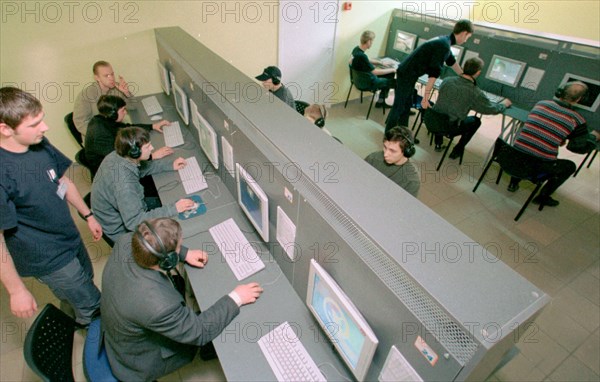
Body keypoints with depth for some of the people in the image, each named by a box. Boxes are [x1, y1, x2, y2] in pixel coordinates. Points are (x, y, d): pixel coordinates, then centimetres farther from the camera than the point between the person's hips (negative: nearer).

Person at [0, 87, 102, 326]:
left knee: (86, 279, 28)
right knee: (92, 306, 11)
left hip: (70, 238, 7)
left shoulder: (40, 144, -9)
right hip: (47, 259, -7)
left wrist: (88, 215, 13)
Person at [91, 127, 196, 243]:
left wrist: (170, 165, 2)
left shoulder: (117, 155, -14)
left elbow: (141, 168, 8)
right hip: (122, 230, -8)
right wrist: (173, 209, -34)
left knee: (164, 202, 12)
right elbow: (134, 222, -34)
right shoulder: (124, 183, -39)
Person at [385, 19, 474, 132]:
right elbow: (434, 73, -23)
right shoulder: (444, 46, -18)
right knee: (399, 106, -4)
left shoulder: (444, 40, 13)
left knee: (406, 105, 15)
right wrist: (426, 97, -22)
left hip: (408, 73, 10)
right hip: (407, 75, -10)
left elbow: (451, 61, 29)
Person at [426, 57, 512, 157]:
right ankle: (457, 151, 27)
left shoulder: (447, 80, -4)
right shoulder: (475, 93, -14)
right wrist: (504, 104, 23)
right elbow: (493, 109, 0)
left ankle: (438, 143, 35)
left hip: (431, 122, 3)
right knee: (476, 121, 23)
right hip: (449, 128, -3)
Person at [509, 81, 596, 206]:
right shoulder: (576, 119, -4)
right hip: (539, 165, -3)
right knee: (570, 166, 27)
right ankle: (543, 197, 30)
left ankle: (514, 183, 37)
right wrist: (593, 136, 25)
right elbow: (584, 147, 4)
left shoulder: (540, 104, 5)